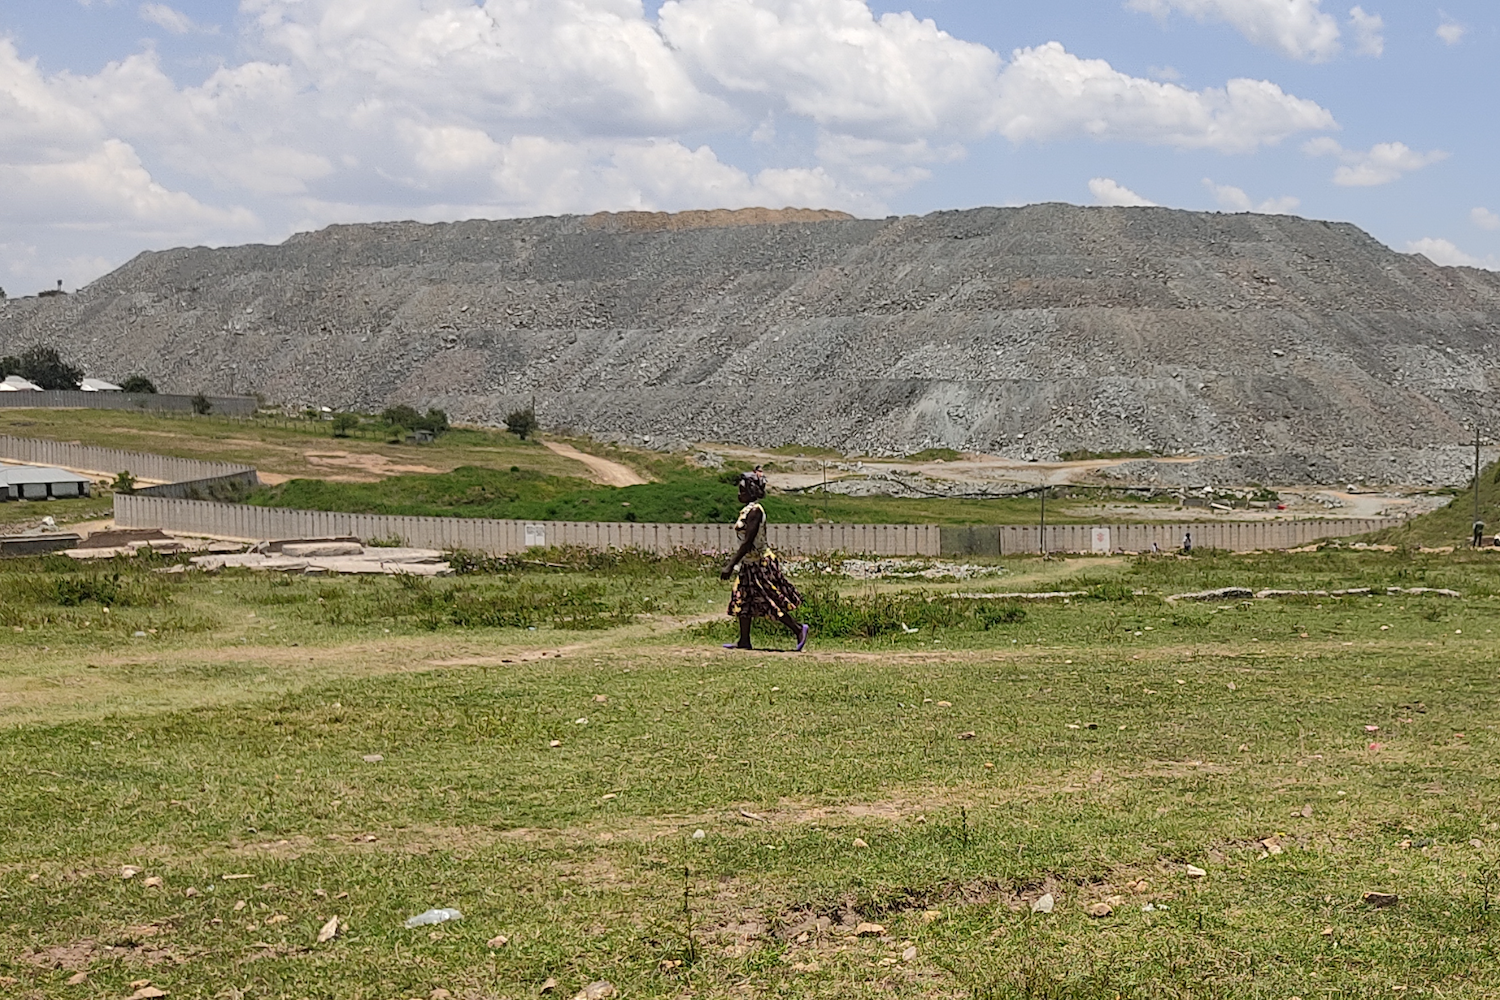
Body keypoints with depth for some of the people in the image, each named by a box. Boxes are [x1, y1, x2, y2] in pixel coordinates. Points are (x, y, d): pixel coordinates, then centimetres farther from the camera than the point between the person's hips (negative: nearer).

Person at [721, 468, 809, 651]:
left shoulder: (754, 511, -21)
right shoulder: (750, 510, 8)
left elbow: (748, 543, -25)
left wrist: (730, 566, -25)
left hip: (760, 564, -10)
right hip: (750, 564, 10)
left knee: (771, 602, -3)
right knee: (743, 601, 12)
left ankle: (798, 628, 7)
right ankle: (744, 641, 18)